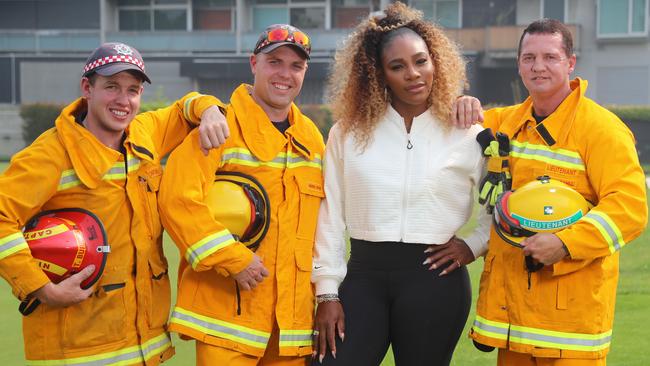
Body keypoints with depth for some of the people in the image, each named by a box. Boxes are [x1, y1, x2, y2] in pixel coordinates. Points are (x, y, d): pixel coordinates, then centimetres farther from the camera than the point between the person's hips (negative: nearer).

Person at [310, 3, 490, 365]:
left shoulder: (468, 134, 2)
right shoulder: (348, 132, 5)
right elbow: (331, 217, 5)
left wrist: (474, 245, -2)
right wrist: (327, 292, 1)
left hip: (435, 280, -1)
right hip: (364, 275, 1)